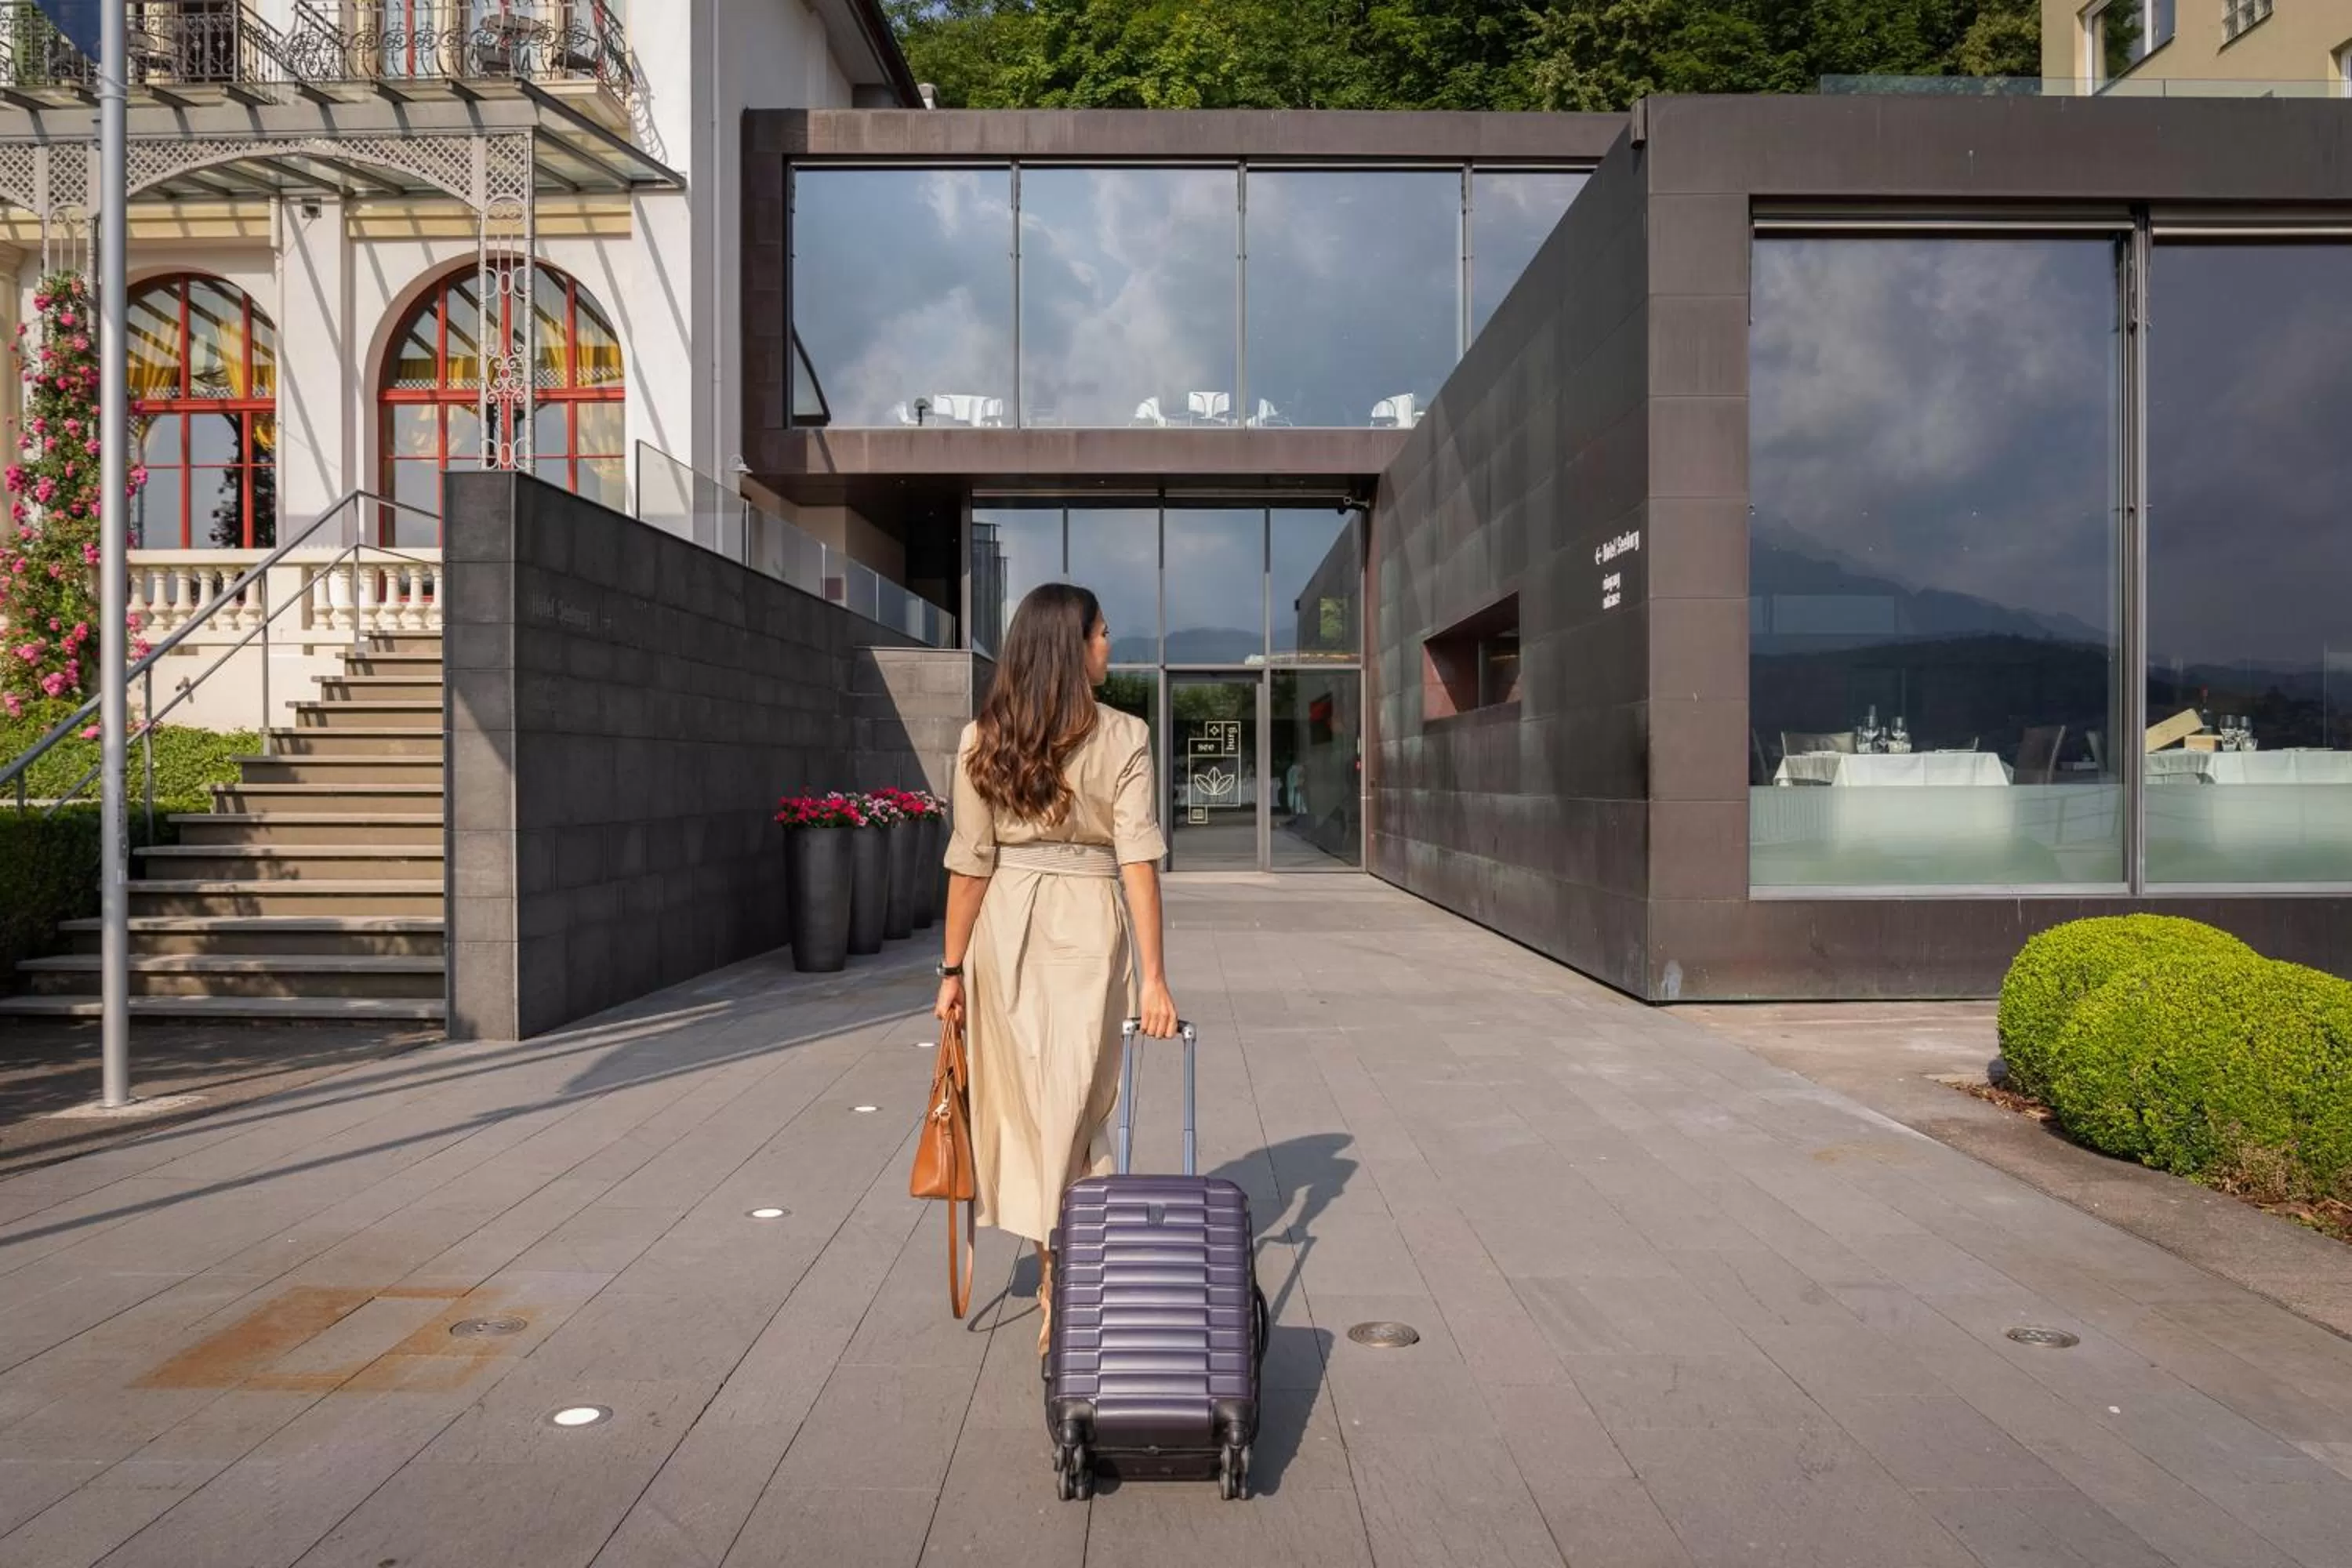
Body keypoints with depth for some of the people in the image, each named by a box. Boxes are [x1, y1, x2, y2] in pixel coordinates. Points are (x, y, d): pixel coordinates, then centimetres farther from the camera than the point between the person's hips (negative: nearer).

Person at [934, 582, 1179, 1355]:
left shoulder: (982, 741, 0)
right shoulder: (1122, 737, -6)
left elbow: (970, 863, 0)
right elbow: (1138, 858, -12)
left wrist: (953, 967, 6)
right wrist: (1153, 974, -11)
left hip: (1005, 928, 2)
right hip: (1091, 926, -2)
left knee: (1023, 1100, 14)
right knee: (1077, 1105, 8)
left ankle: (1056, 1272, 28)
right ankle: (1061, 1295, 14)